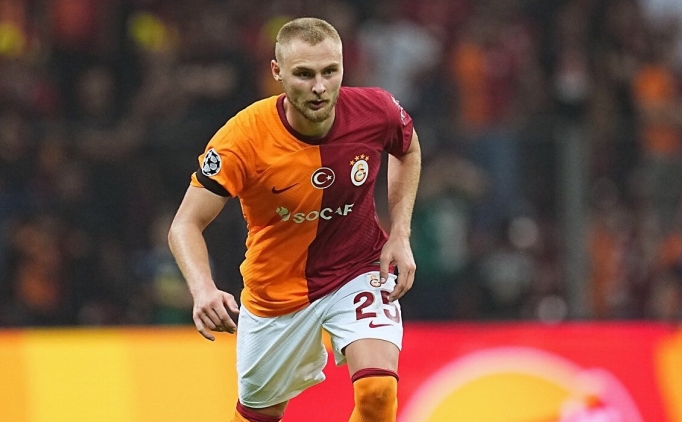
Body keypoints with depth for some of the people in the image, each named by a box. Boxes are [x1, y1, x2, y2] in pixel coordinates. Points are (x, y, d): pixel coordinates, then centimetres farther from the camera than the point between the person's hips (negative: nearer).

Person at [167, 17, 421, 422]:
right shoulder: (244, 138, -27)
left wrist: (400, 235, -5)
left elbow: (407, 150, 6)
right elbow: (186, 225, -23)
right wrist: (203, 290, -43)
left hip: (360, 271, 0)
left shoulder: (376, 111, -20)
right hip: (277, 289, 0)